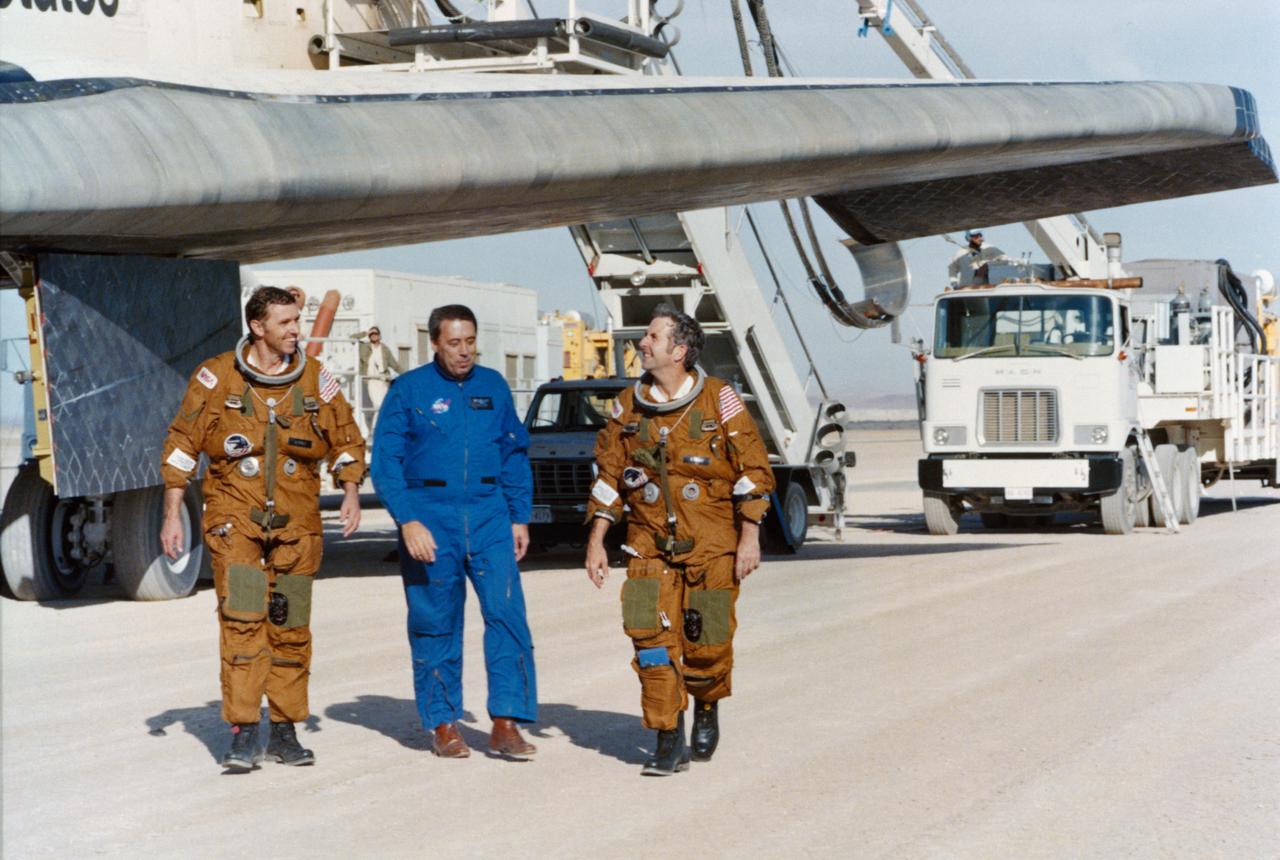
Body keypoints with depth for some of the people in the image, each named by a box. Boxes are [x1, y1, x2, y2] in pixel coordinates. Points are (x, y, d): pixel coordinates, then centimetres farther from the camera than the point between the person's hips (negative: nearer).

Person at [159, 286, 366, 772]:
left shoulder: (315, 380, 3)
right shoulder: (217, 378, -4)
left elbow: (346, 440, 12)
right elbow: (182, 445, 2)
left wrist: (351, 493, -5)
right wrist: (172, 515, 0)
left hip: (296, 522, 3)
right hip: (234, 517, -3)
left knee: (291, 628, 6)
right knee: (242, 622, -13)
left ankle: (285, 732, 16)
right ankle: (242, 736, -10)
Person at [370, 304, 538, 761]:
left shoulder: (493, 386, 10)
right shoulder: (409, 390, 1)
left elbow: (515, 456, 14)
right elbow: (385, 462, -3)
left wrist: (520, 518, 8)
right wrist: (408, 522, -13)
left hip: (489, 517, 2)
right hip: (429, 520, -2)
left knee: (507, 612, -9)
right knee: (435, 624, 5)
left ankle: (506, 722, -6)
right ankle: (442, 723, 16)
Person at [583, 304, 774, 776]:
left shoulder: (719, 400, -5)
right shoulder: (628, 405, 5)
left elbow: (753, 469, -4)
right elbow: (608, 475, 10)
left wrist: (749, 537, -9)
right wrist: (595, 542, 5)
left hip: (711, 544, -3)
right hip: (650, 543, 3)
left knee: (706, 642, -1)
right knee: (652, 639, -8)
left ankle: (707, 709, 30)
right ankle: (669, 743, -1)